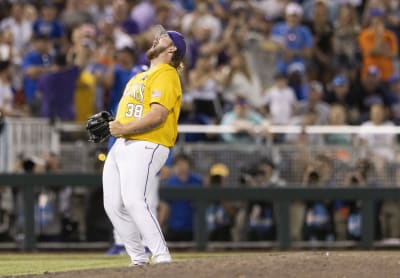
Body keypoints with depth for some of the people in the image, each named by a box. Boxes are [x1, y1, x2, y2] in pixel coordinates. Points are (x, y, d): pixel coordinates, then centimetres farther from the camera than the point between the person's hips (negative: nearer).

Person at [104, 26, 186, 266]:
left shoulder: (166, 75, -5)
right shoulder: (140, 77, 25)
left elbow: (158, 115, -18)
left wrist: (124, 129, -18)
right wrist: (110, 125, 10)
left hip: (146, 146, -10)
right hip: (121, 146, 10)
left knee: (134, 201, -24)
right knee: (113, 205, 3)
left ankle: (162, 258, -23)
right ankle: (139, 260, 9)